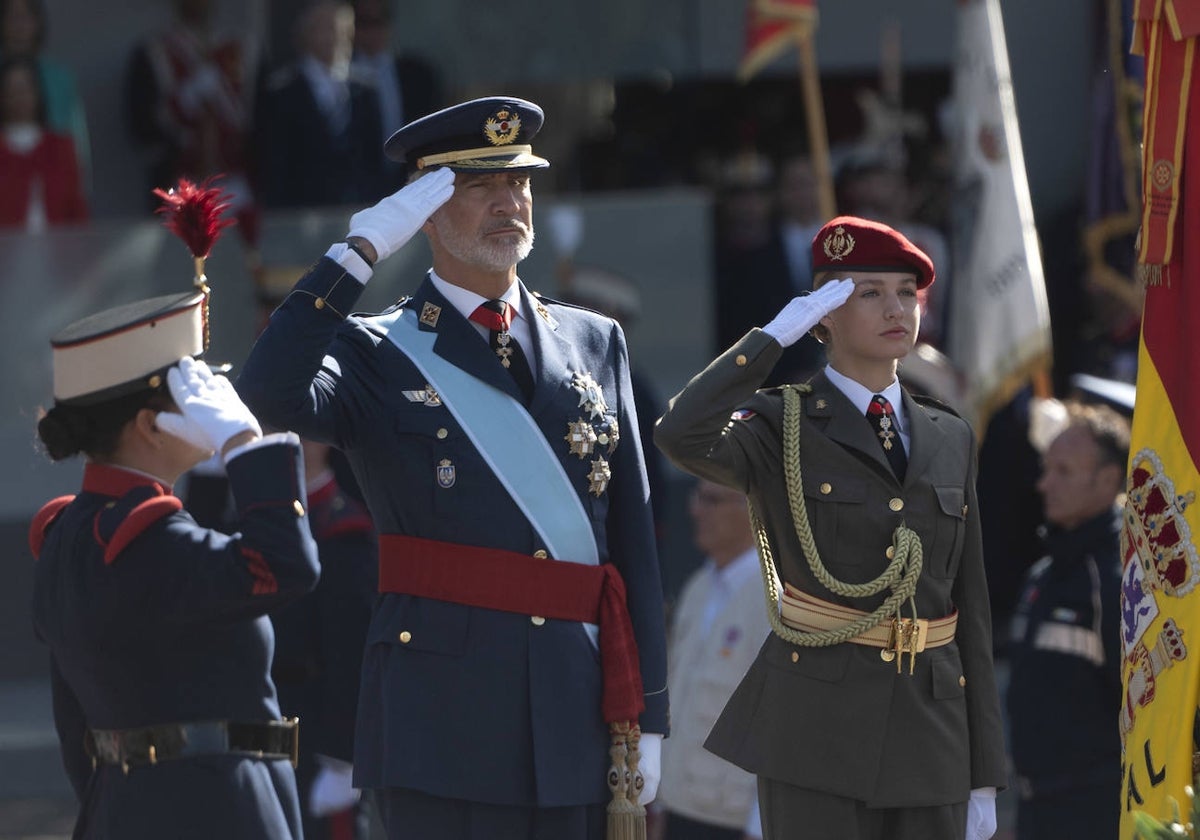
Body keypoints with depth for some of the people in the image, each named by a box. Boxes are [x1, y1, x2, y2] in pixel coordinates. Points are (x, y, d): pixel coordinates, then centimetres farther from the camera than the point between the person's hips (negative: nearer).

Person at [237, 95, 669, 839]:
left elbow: (634, 540, 12)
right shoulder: (378, 355, 4)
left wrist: (646, 717, 6)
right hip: (442, 717, -4)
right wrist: (359, 253, -15)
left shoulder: (595, 344, 15)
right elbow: (272, 395, -20)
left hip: (576, 718, 4)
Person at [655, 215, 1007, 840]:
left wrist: (982, 776, 11)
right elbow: (681, 436, -24)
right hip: (817, 731, -5)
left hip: (929, 737, 5)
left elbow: (969, 608, 14)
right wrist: (775, 335, -14)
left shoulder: (950, 439, 14)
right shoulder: (781, 429, 0)